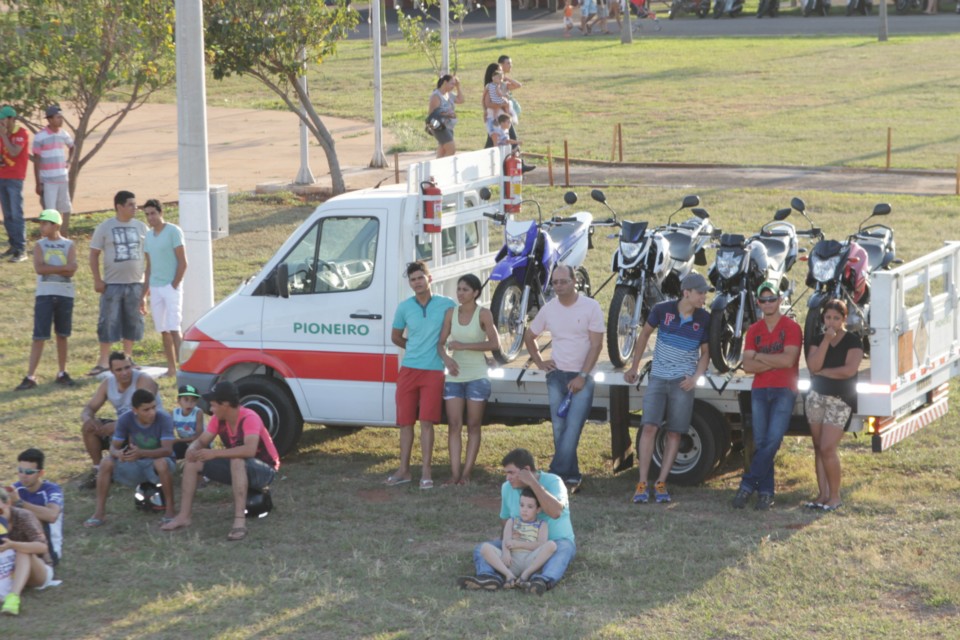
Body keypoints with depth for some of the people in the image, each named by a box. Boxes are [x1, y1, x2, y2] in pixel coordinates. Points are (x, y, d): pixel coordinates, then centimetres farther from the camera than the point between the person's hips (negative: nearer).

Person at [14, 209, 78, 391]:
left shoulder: (69, 245, 4)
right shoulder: (39, 245, 3)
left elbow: (71, 269, -10)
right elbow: (39, 268, -13)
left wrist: (50, 269, -13)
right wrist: (62, 268, -12)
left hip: (65, 295, 1)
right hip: (44, 295, -1)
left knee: (62, 335, 9)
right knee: (39, 336, -5)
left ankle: (62, 373, 20)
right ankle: (30, 377, -5)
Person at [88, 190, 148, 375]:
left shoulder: (141, 227, 6)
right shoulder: (105, 228, -2)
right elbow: (94, 254, 1)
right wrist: (97, 280, -6)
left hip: (135, 283, 3)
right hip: (112, 284, -3)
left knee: (133, 322, 8)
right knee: (108, 322, -4)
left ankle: (128, 358, 22)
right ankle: (103, 362, 1)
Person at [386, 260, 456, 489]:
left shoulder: (447, 305, -3)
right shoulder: (404, 307, 4)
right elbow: (395, 337, 17)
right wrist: (414, 349, 9)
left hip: (433, 372, -3)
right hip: (408, 370, 3)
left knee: (426, 421, -6)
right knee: (405, 421, 6)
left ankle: (426, 472, -1)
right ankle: (403, 470, 14)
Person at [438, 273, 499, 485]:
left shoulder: (483, 314, -6)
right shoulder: (451, 313, 5)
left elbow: (495, 343, -14)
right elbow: (441, 342, 8)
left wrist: (464, 346, -16)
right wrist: (446, 358, -13)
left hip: (476, 376, -3)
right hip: (454, 375, 4)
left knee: (473, 426, 2)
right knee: (454, 425, -1)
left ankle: (467, 473, 4)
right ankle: (455, 472, -2)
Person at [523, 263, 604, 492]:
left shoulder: (590, 307, -5)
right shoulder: (548, 309, 6)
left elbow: (596, 345, -8)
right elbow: (529, 337, 22)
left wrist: (582, 377, -13)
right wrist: (539, 362, 11)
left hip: (582, 377, -4)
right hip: (556, 376, 4)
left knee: (573, 428, -15)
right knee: (559, 429, 3)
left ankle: (556, 475, -18)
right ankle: (571, 477, 10)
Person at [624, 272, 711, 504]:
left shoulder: (704, 319, -3)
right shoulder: (662, 310, -7)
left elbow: (705, 352, 7)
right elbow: (644, 334, 8)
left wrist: (696, 377, -9)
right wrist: (634, 367, 11)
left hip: (683, 382, 1)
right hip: (658, 378, -1)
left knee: (675, 433, 1)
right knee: (649, 427, -11)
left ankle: (661, 483, 8)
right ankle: (642, 484, -8)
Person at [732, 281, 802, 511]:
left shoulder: (791, 328, -1)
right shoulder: (754, 330, 12)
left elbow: (788, 360, -14)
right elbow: (747, 366, 2)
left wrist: (760, 357, -4)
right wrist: (775, 361, -9)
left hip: (784, 390, -4)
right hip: (760, 390, 4)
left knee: (773, 440, -13)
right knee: (760, 442, 0)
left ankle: (747, 485, -11)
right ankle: (766, 492, 3)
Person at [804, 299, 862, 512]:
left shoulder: (853, 342, -3)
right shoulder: (818, 339, 9)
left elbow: (849, 370, -18)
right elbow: (813, 366, -7)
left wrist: (823, 371, -7)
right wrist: (826, 340, -13)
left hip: (840, 400, -5)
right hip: (817, 396, 5)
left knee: (827, 448, -13)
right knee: (818, 448, 5)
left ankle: (835, 496, -2)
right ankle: (823, 494, 10)